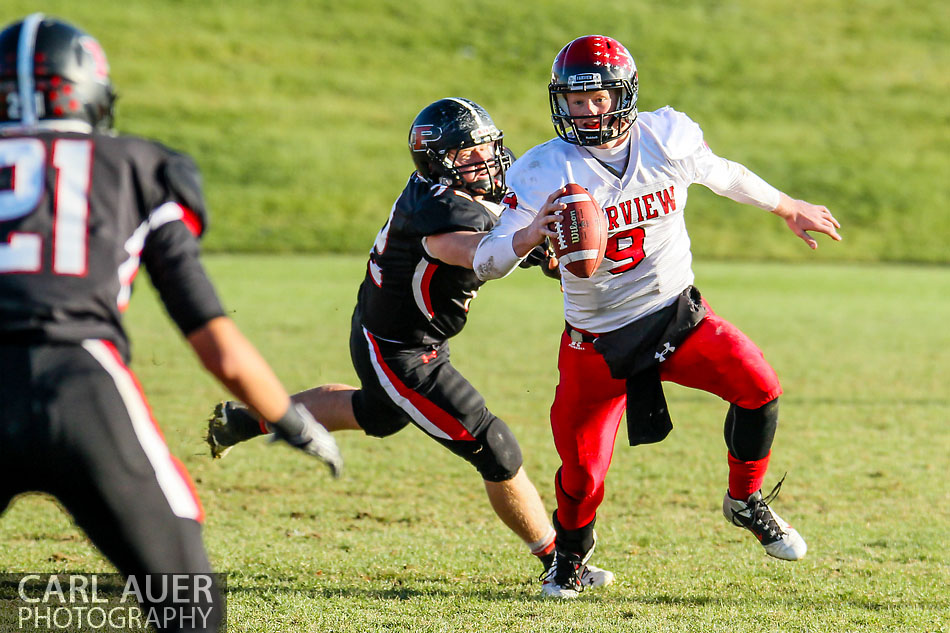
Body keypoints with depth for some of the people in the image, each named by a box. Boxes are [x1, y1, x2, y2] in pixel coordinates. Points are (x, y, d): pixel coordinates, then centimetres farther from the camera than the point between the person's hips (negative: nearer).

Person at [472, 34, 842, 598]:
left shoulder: (667, 138, -9)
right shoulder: (544, 173, -16)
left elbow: (723, 175, 13)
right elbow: (486, 262, -19)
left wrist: (790, 209, 27)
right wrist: (533, 231, -40)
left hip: (677, 313, 2)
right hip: (598, 340, -2)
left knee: (758, 388, -19)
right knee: (583, 473, -4)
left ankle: (746, 502, 9)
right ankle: (571, 553, 31)